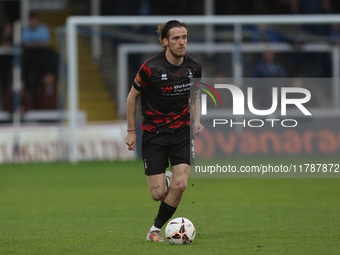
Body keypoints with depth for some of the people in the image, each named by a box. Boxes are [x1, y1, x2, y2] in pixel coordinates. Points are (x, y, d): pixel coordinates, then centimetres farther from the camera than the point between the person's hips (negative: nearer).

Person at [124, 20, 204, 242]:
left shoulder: (193, 67, -3)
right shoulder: (150, 68, -17)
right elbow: (132, 97, -2)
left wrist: (196, 120, 2)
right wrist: (131, 131, 0)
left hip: (181, 132, 3)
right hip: (154, 134, -3)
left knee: (180, 185, -15)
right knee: (158, 194, -5)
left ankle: (156, 228, 8)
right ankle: (164, 180, 35)